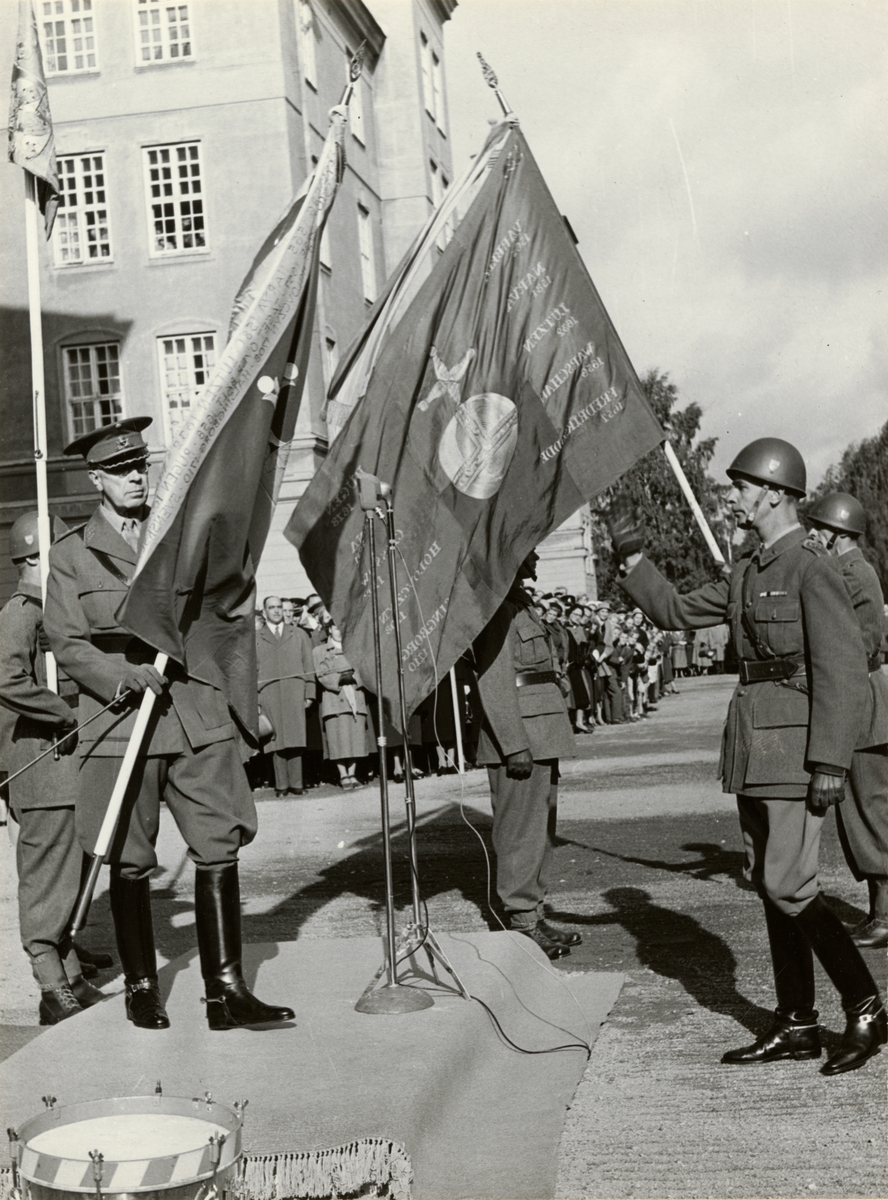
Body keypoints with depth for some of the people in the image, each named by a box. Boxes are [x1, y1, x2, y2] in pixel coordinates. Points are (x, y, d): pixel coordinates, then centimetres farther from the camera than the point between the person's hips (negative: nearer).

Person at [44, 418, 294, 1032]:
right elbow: (67, 643, 0)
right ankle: (142, 987, 19)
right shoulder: (72, 554, 6)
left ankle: (226, 991, 2)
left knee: (220, 850, -3)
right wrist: (127, 676, -15)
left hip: (198, 714, 2)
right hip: (121, 721, -2)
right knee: (129, 864, 4)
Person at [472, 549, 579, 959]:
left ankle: (535, 916, 22)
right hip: (519, 736, -10)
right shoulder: (497, 607, -13)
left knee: (542, 829, 14)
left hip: (541, 736, 10)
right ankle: (522, 924, 2)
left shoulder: (520, 602, 18)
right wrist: (515, 746, -22)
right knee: (521, 830, -5)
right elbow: (493, 684, -19)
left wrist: (546, 742, 20)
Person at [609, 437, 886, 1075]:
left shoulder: (812, 567, -12)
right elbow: (675, 611, 23)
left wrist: (831, 762, -21)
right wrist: (632, 558, 12)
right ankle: (797, 1024, 17)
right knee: (768, 882, 9)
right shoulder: (747, 575, 14)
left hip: (797, 746, -9)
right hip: (754, 746, 9)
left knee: (789, 885, -10)